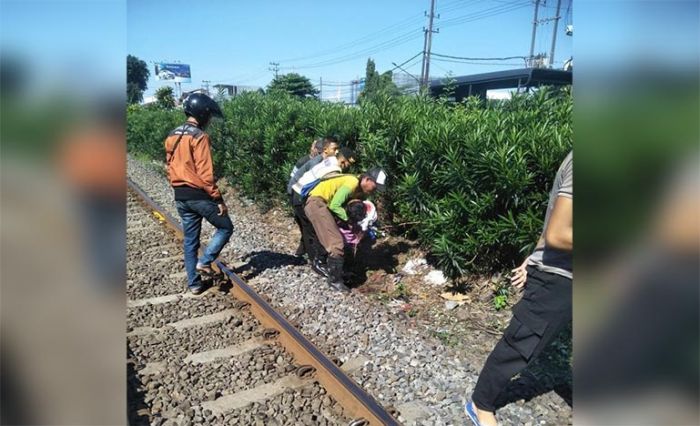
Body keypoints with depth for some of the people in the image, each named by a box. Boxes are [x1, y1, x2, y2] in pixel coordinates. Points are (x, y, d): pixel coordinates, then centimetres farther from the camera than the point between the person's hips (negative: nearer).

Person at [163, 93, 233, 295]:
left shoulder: (172, 137, 11)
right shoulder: (199, 136, -15)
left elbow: (171, 168, 16)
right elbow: (205, 173, -20)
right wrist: (218, 199, -16)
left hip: (180, 197, 8)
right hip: (199, 195, -8)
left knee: (190, 240, 13)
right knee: (225, 228, 10)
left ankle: (194, 283, 19)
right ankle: (205, 262, 1)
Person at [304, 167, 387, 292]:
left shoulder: (360, 189, 9)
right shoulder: (352, 183, -21)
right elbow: (334, 205, -22)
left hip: (324, 203, 10)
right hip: (316, 203, -10)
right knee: (336, 242, -15)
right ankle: (335, 280, -6)